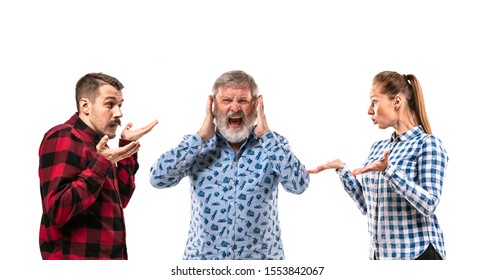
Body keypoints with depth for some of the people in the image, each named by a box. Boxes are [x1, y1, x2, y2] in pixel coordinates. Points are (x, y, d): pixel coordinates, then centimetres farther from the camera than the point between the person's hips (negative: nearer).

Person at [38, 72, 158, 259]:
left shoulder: (94, 143, 13)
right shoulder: (63, 138, -13)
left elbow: (120, 199, 16)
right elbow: (58, 211, -22)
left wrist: (127, 146, 10)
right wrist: (101, 164, -24)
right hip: (76, 257, -9)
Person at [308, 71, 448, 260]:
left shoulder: (427, 144, -8)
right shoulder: (378, 148, 11)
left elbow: (429, 205, -18)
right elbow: (367, 207, 12)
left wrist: (389, 171, -25)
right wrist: (341, 169, 5)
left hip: (417, 254, -6)